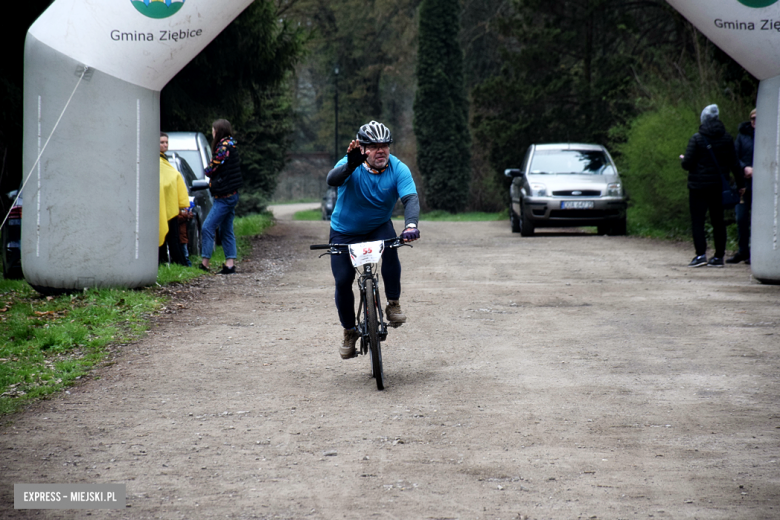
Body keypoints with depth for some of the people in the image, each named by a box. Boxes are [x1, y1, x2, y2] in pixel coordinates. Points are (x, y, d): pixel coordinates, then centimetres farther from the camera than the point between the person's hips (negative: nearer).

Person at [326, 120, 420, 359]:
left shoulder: (398, 169, -19)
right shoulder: (351, 166, -23)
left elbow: (410, 199, -32)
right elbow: (332, 180, -44)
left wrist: (411, 225, -52)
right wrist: (351, 165, -65)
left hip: (379, 227, 0)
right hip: (345, 232, 0)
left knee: (389, 247, -32)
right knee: (343, 282, -7)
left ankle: (393, 305, -17)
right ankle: (349, 331, 17)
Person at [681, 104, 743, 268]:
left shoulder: (697, 139, -9)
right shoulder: (726, 138, 5)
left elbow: (687, 163, -10)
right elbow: (734, 163, 8)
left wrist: (683, 160, 13)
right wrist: (739, 184, 15)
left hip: (699, 185, -4)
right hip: (719, 186, 4)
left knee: (697, 220, -2)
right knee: (718, 221, 10)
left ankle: (701, 254, -14)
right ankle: (719, 256, 10)